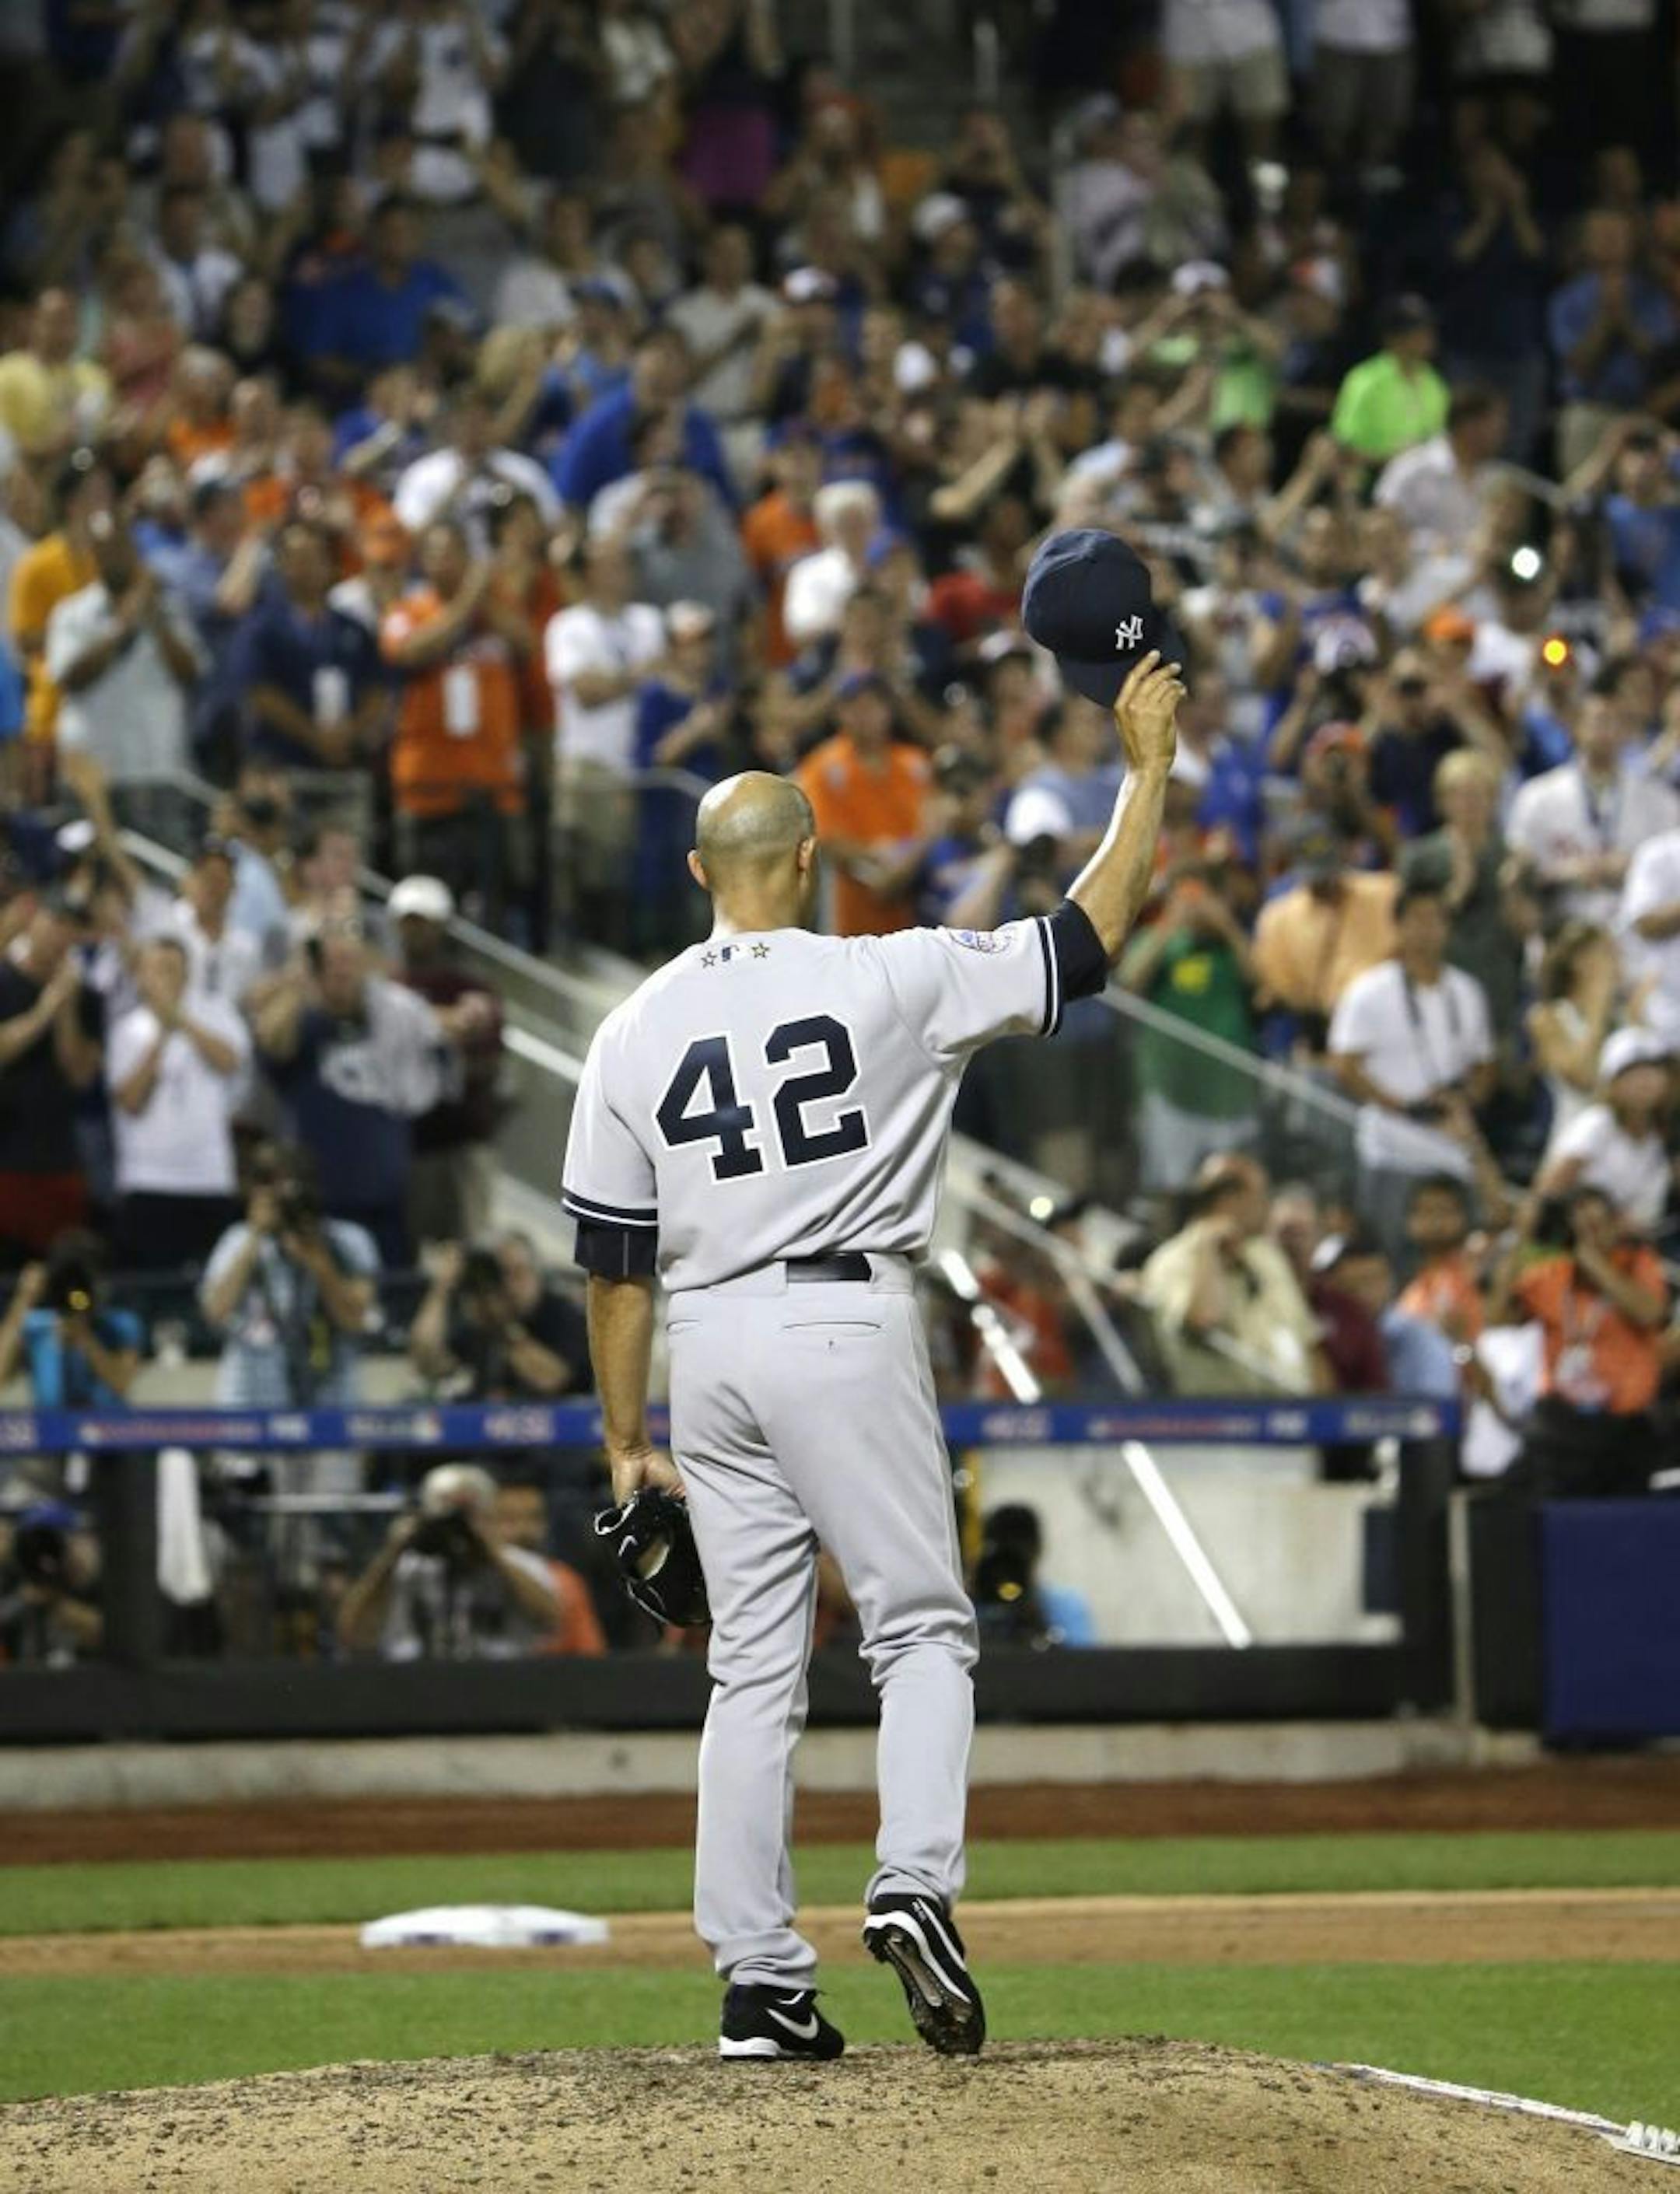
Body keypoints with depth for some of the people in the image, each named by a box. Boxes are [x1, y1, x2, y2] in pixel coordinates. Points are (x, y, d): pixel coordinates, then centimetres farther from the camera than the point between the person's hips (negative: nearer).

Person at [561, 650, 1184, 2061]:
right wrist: (1148, 765, 10)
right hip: (848, 1328, -4)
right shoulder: (887, 980, -4)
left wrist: (626, 1439, 15)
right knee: (921, 1627, 3)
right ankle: (916, 1883, -21)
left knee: (752, 1664, 8)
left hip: (709, 1349, 4)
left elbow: (613, 1260, 7)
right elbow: (1089, 938, 0)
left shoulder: (636, 1033, 6)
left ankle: (760, 1981, 4)